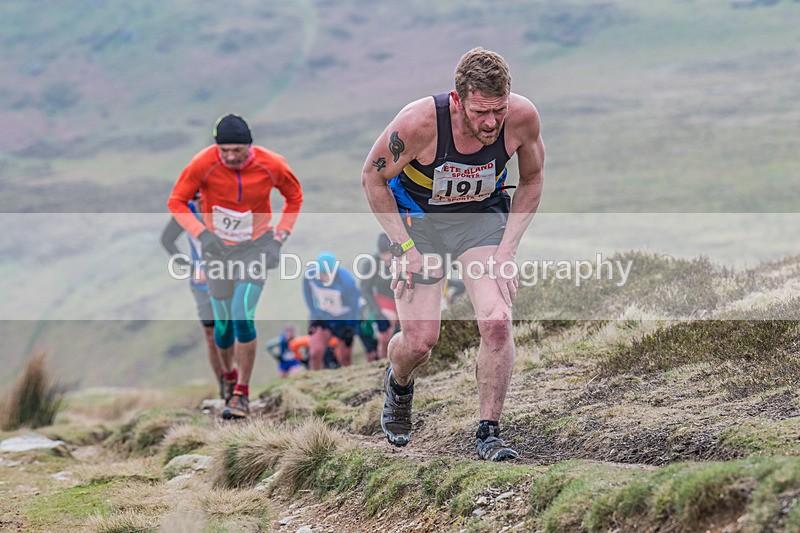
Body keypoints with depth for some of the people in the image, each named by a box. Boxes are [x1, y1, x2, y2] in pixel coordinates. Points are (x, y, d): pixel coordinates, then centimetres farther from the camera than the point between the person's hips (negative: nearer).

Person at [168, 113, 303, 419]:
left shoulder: (272, 165, -17)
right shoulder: (203, 164, -20)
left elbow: (294, 196, 4)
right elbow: (176, 201, -9)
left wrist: (279, 237, -5)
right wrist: (201, 234, -23)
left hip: (256, 247, -1)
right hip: (218, 249, 1)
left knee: (243, 317, -18)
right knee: (223, 323, 3)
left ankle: (242, 394, -8)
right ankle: (228, 374, 34)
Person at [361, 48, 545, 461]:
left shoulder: (522, 117, -24)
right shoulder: (420, 121, -32)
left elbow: (532, 179, -3)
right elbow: (373, 177, -14)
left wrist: (507, 249, -11)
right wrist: (405, 248, -17)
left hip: (485, 218, 2)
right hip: (418, 218, -2)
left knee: (497, 322, -19)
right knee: (420, 341, -6)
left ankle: (488, 434, -4)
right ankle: (398, 384, 31)